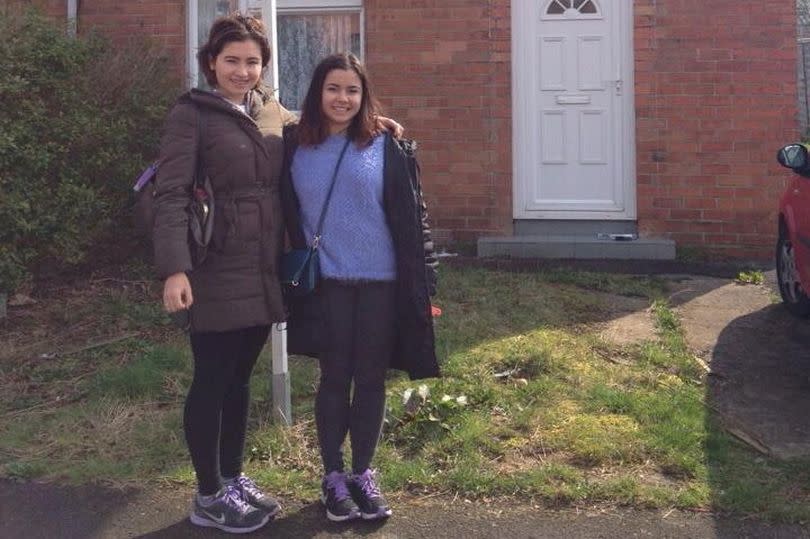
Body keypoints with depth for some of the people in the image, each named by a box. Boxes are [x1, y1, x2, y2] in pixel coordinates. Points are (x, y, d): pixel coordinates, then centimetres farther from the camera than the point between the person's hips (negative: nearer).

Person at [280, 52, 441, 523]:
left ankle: (364, 473, 22)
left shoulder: (386, 147, -2)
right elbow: (288, 217, 7)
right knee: (334, 377, 7)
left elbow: (409, 217, -2)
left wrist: (419, 283, -5)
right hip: (326, 282, 0)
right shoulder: (295, 148, 2)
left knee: (371, 378, 8)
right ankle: (333, 475, 21)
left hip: (380, 280, 0)